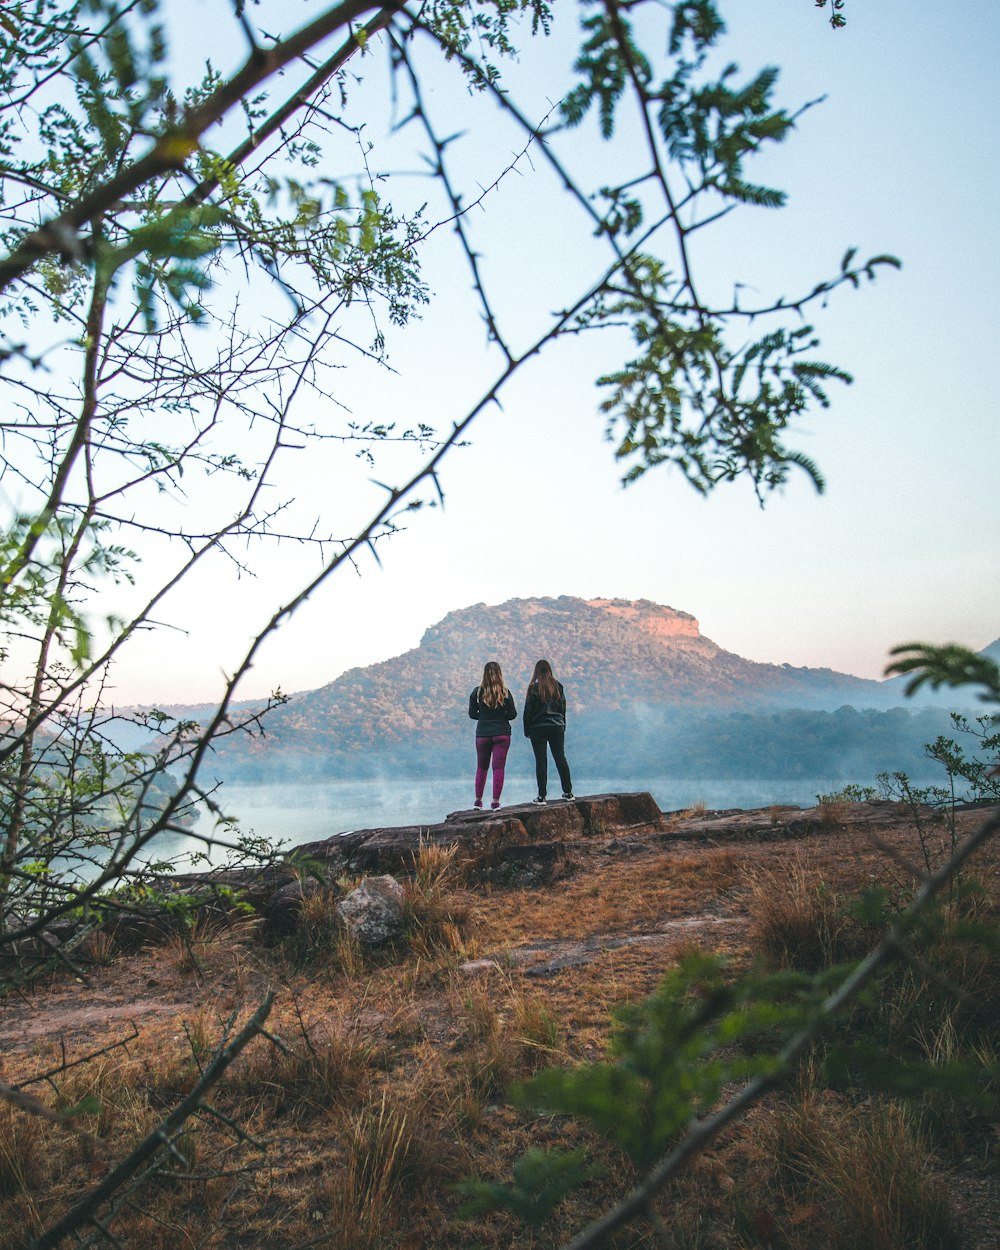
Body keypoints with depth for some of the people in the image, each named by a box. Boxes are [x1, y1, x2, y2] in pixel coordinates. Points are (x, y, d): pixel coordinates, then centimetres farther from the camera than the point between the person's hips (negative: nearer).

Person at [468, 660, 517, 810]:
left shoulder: (477, 692, -5)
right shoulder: (505, 693, -7)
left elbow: (472, 714, 0)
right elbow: (512, 714, -3)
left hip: (482, 735, 1)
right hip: (502, 734, -1)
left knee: (481, 768, 14)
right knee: (499, 768, 2)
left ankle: (478, 801, 18)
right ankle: (495, 802, -1)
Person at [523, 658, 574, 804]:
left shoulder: (533, 688, -8)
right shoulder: (558, 687, 4)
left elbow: (528, 711, -6)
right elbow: (563, 708, 10)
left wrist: (527, 730, 3)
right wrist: (562, 726, 19)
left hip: (538, 728, -4)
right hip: (557, 727, 4)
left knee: (541, 761, -2)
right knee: (560, 758, 10)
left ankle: (542, 796, -2)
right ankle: (568, 792, 14)